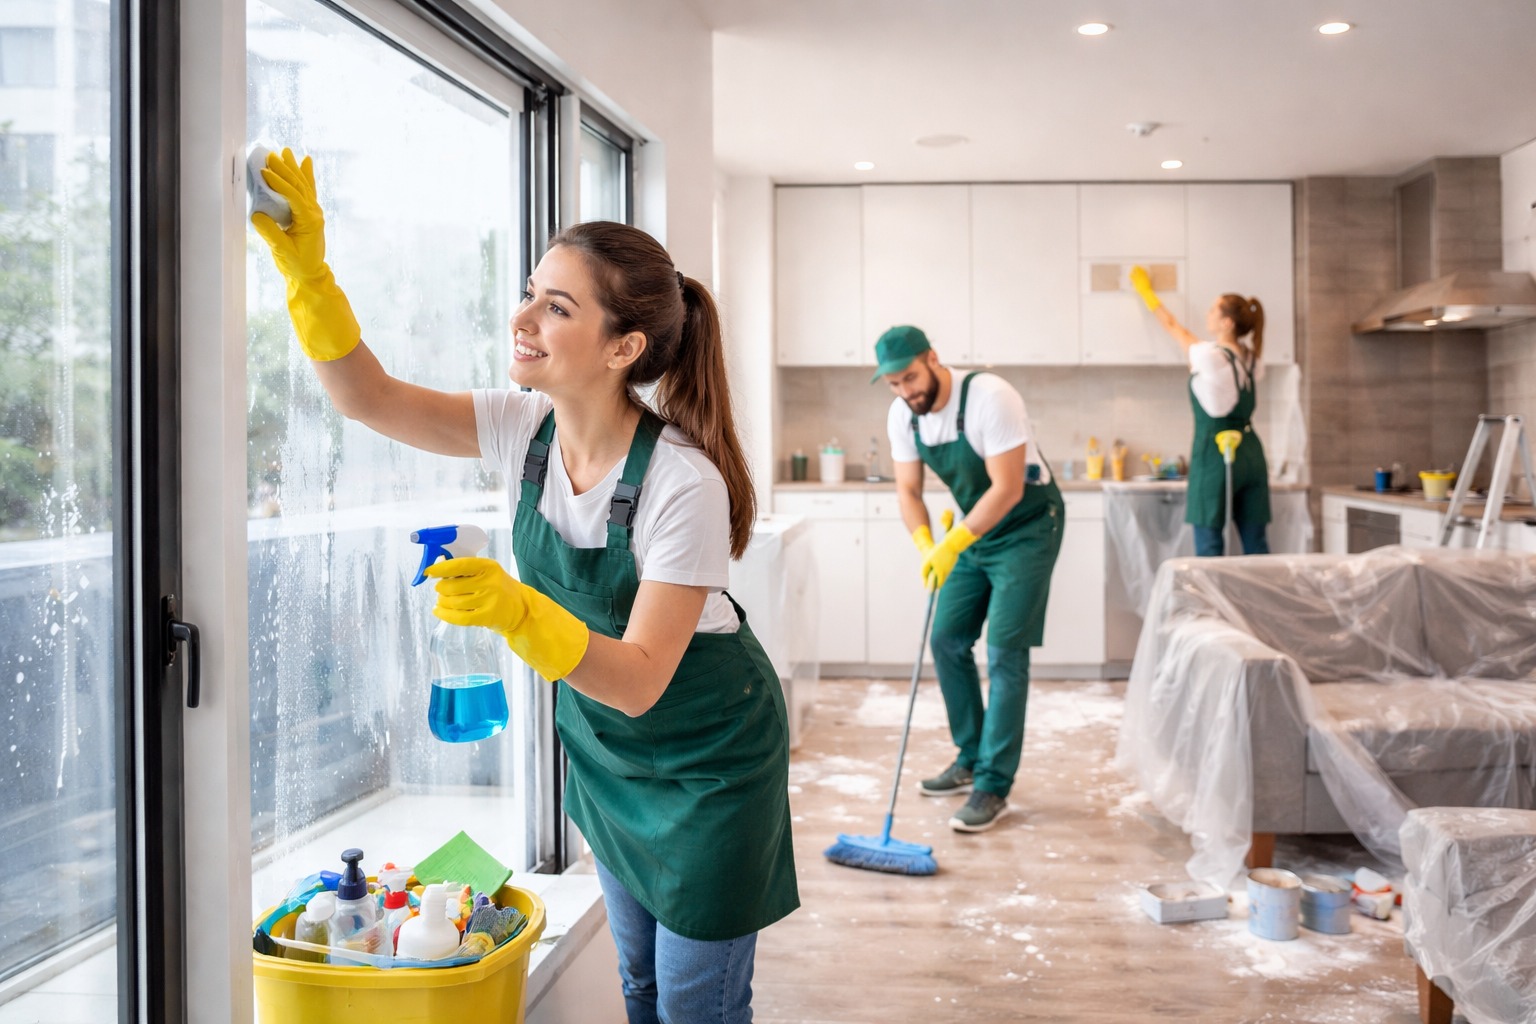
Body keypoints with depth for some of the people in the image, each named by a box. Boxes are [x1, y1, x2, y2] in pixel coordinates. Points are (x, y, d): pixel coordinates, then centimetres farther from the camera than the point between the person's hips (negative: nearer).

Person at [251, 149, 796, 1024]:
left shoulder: (682, 483, -32)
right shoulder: (527, 429, -13)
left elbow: (639, 682, -31)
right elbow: (370, 398, -13)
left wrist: (519, 613, -46)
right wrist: (307, 270, -26)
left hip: (707, 756, -6)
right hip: (606, 750, 6)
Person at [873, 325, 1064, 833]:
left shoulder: (989, 397, -28)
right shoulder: (902, 416, -6)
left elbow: (1008, 489, -30)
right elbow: (908, 490, -2)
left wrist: (953, 544, -36)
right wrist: (926, 545, -21)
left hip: (1027, 527, -7)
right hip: (976, 530, 7)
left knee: (1005, 652, -11)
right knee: (946, 640, 7)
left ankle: (993, 788, -5)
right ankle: (970, 760, 23)